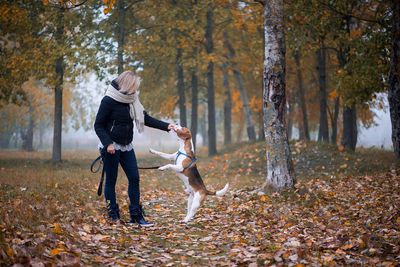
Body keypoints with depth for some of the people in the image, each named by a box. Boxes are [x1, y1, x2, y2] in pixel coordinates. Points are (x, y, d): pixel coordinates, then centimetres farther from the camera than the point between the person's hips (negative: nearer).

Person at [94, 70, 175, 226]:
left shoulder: (132, 100, 7)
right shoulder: (109, 101, -13)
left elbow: (146, 119, 7)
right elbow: (98, 125, -12)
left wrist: (166, 126, -2)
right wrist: (108, 143, -22)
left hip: (126, 147, 7)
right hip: (112, 147, -7)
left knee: (134, 178, 1)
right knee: (111, 180, 2)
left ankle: (136, 216, 5)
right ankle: (113, 216, 11)